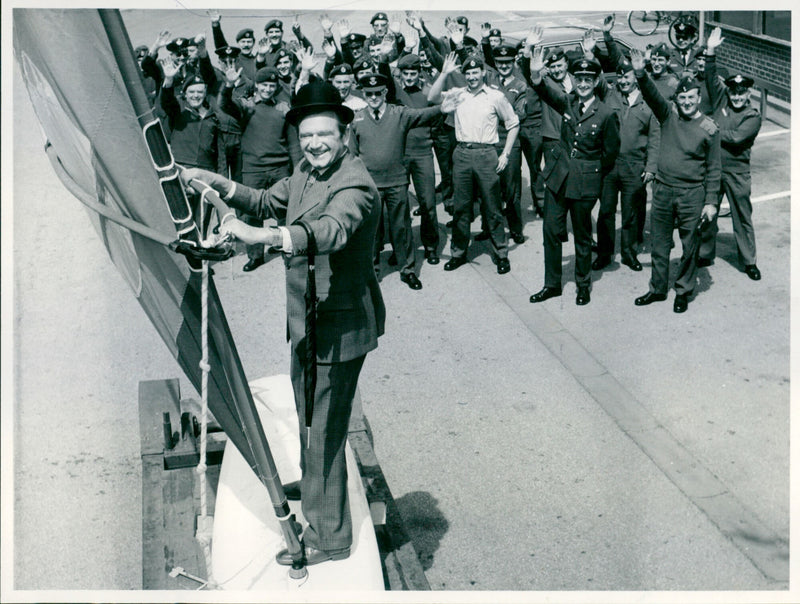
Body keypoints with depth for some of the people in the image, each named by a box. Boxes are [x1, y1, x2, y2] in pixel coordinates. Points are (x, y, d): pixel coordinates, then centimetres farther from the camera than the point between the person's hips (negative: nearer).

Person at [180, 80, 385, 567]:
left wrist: (260, 235, -56)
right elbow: (269, 202, 18)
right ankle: (313, 490, 53)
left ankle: (327, 537, 16)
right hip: (308, 319, 10)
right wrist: (218, 184, 2)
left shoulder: (355, 185, -24)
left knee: (322, 427, -1)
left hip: (339, 324, -10)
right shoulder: (307, 170, 6)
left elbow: (332, 230, -43)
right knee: (307, 413, 28)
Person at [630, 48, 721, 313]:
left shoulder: (709, 129, -4)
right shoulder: (668, 114, 2)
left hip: (692, 194, -2)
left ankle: (683, 292, 22)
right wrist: (640, 73, -35)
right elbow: (652, 95, -16)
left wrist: (711, 202, -5)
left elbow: (713, 169, -1)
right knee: (659, 244, 12)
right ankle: (657, 289, 27)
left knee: (689, 247, 7)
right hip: (662, 189, 2)